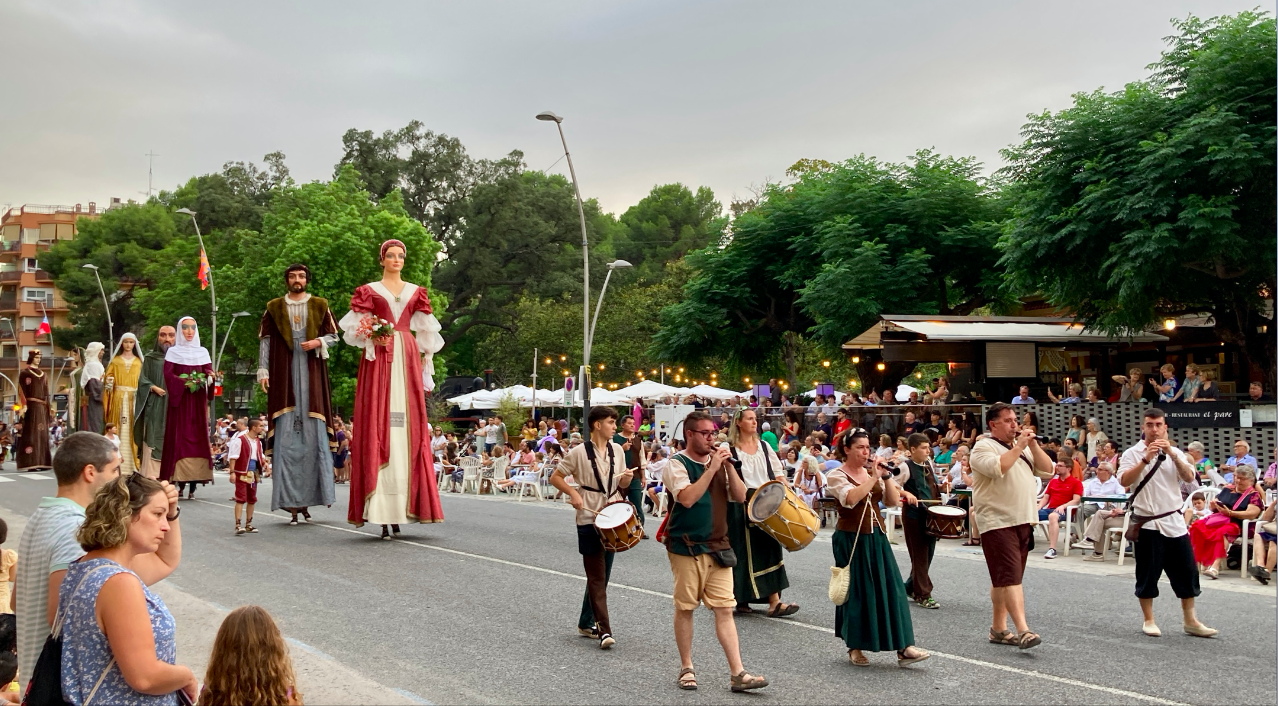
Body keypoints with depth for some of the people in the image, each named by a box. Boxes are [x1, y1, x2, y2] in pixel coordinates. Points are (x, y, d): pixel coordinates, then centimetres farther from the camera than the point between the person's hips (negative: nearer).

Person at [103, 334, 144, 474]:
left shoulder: (139, 361, 13)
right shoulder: (115, 360, 13)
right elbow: (109, 376, 7)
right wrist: (109, 383, -14)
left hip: (134, 398, 0)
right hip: (118, 398, 0)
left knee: (132, 430, -4)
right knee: (119, 430, -5)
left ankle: (132, 463, -5)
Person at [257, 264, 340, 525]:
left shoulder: (319, 306, 11)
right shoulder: (274, 307, 11)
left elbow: (334, 335, 11)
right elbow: (265, 340, 7)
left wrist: (318, 342, -9)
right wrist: (263, 370, -1)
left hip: (311, 372, 0)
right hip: (284, 372, 0)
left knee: (313, 428, -5)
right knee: (286, 431, -5)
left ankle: (310, 491, 0)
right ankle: (290, 496, -5)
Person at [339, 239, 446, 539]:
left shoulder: (416, 292, 17)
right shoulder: (369, 291, 9)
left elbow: (426, 332, 16)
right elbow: (356, 329, 6)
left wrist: (426, 366, 10)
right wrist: (371, 337, -13)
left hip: (407, 359, 3)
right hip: (379, 361, -3)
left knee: (408, 429, -4)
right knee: (377, 426, -9)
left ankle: (400, 508, -1)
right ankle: (381, 510, -11)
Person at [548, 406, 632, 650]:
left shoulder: (617, 450, 6)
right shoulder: (580, 452, -9)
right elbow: (555, 477, -2)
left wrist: (626, 479, -8)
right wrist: (573, 493, -16)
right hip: (589, 520, -6)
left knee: (602, 575, 13)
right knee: (597, 577, -6)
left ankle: (586, 623, 26)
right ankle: (604, 631, -6)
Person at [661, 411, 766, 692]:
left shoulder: (718, 461, 10)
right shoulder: (677, 464, -7)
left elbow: (740, 496, 4)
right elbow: (687, 498, -24)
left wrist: (728, 466, -7)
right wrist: (712, 468, -20)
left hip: (718, 547, 5)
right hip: (687, 548, -5)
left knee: (725, 609, 1)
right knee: (684, 608, 5)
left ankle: (738, 673, 0)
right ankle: (686, 668, 19)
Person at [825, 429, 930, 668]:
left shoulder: (873, 472, 12)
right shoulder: (836, 476, -5)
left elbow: (893, 501, 4)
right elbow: (851, 498, -26)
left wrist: (886, 476, -8)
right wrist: (874, 477, -23)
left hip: (876, 538, 5)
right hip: (851, 540, -5)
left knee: (891, 589, -2)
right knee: (857, 593, 1)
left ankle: (904, 648, -1)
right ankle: (855, 648, 16)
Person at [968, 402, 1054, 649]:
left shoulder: (1024, 447, 18)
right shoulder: (983, 447, -5)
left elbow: (1047, 470, 11)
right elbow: (997, 467, -24)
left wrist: (1033, 445, -1)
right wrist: (1018, 446, -15)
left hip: (1023, 520, 8)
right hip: (997, 522, -8)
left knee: (1004, 578, 12)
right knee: (1010, 577, -13)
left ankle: (998, 628, 18)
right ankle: (1023, 630, -19)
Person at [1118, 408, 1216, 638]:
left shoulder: (1174, 452, 8)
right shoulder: (1132, 453, -3)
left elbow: (1189, 477, -7)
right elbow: (1124, 481, -18)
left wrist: (1171, 453, -18)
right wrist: (1146, 459, -24)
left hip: (1173, 521, 3)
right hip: (1147, 522, -3)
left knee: (1186, 571, 6)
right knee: (1147, 574, 3)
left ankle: (1190, 621, 18)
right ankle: (1149, 621, 16)